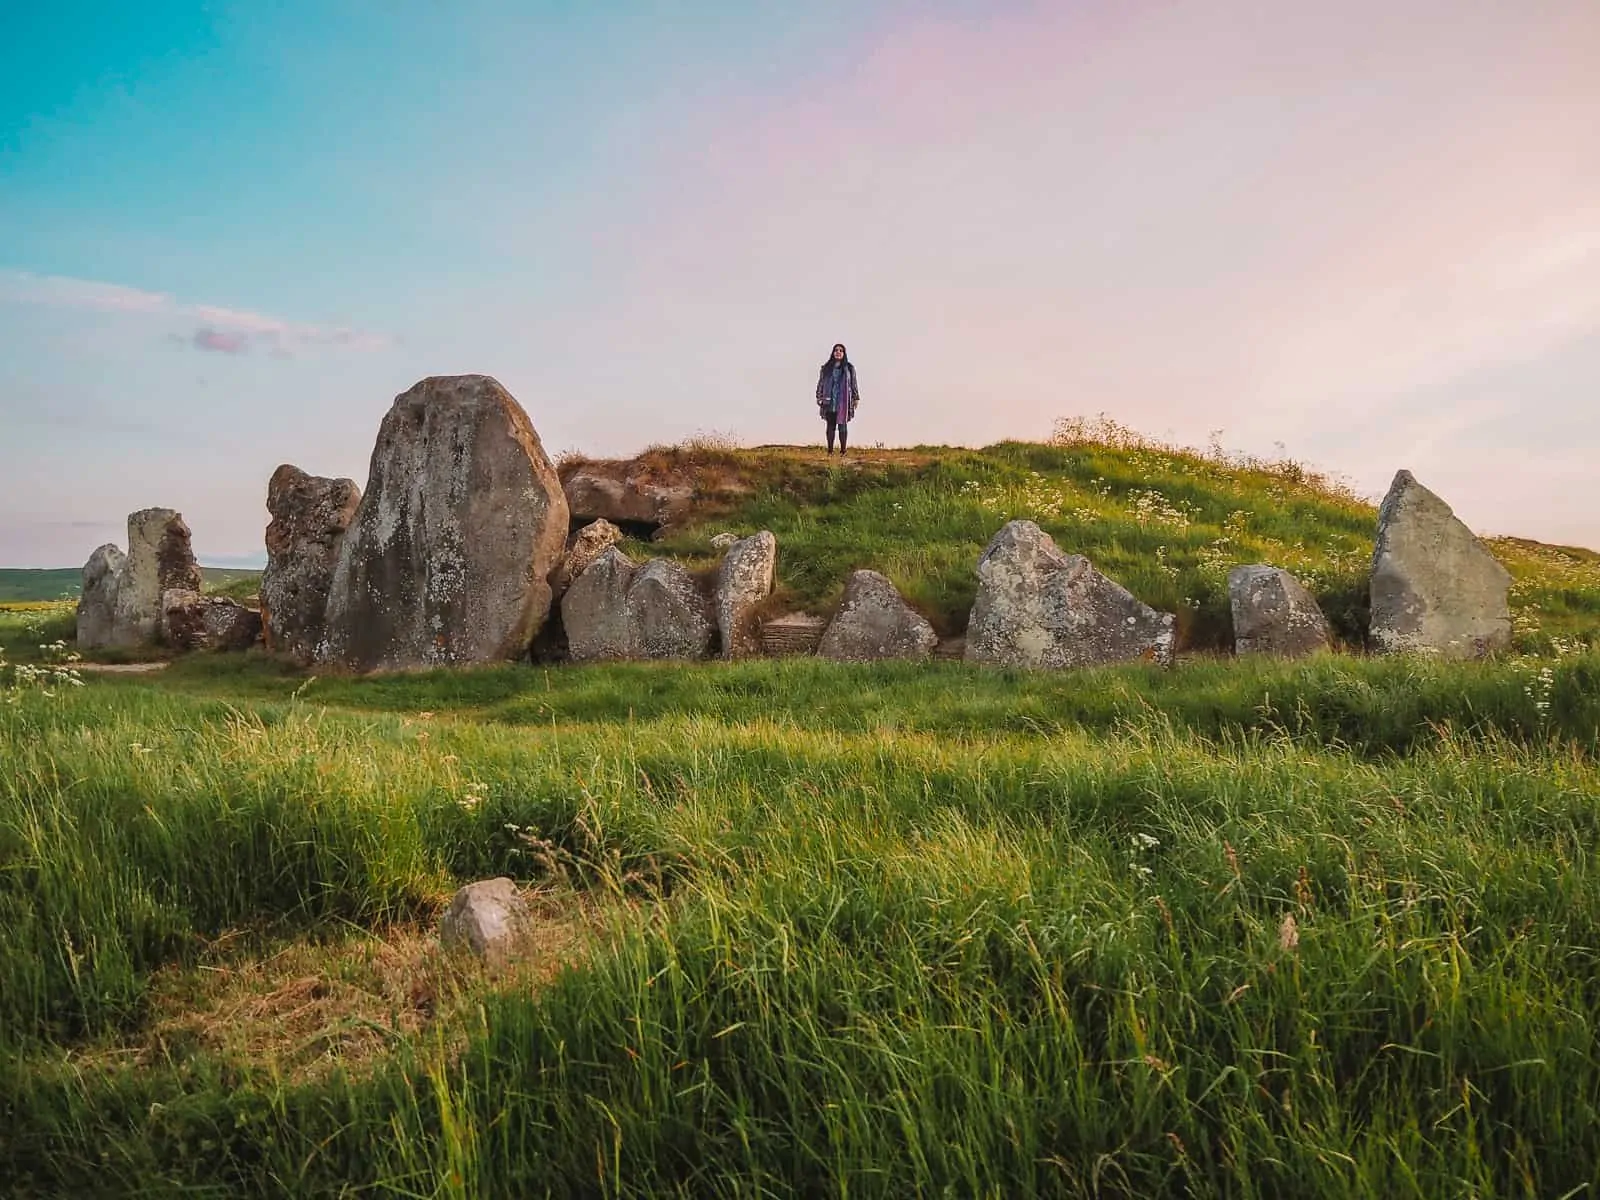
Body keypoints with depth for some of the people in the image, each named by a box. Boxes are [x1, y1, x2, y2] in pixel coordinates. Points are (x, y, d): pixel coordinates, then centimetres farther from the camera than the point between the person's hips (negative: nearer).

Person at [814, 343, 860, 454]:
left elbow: (854, 384, 8)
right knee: (830, 426, 3)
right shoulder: (826, 368, 9)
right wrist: (819, 397, 6)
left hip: (844, 402, -1)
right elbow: (821, 383, 12)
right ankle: (830, 451, 6)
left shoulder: (849, 368, 7)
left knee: (843, 426, -1)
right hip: (829, 402, 1)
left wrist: (855, 398, 4)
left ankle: (843, 451, 2)